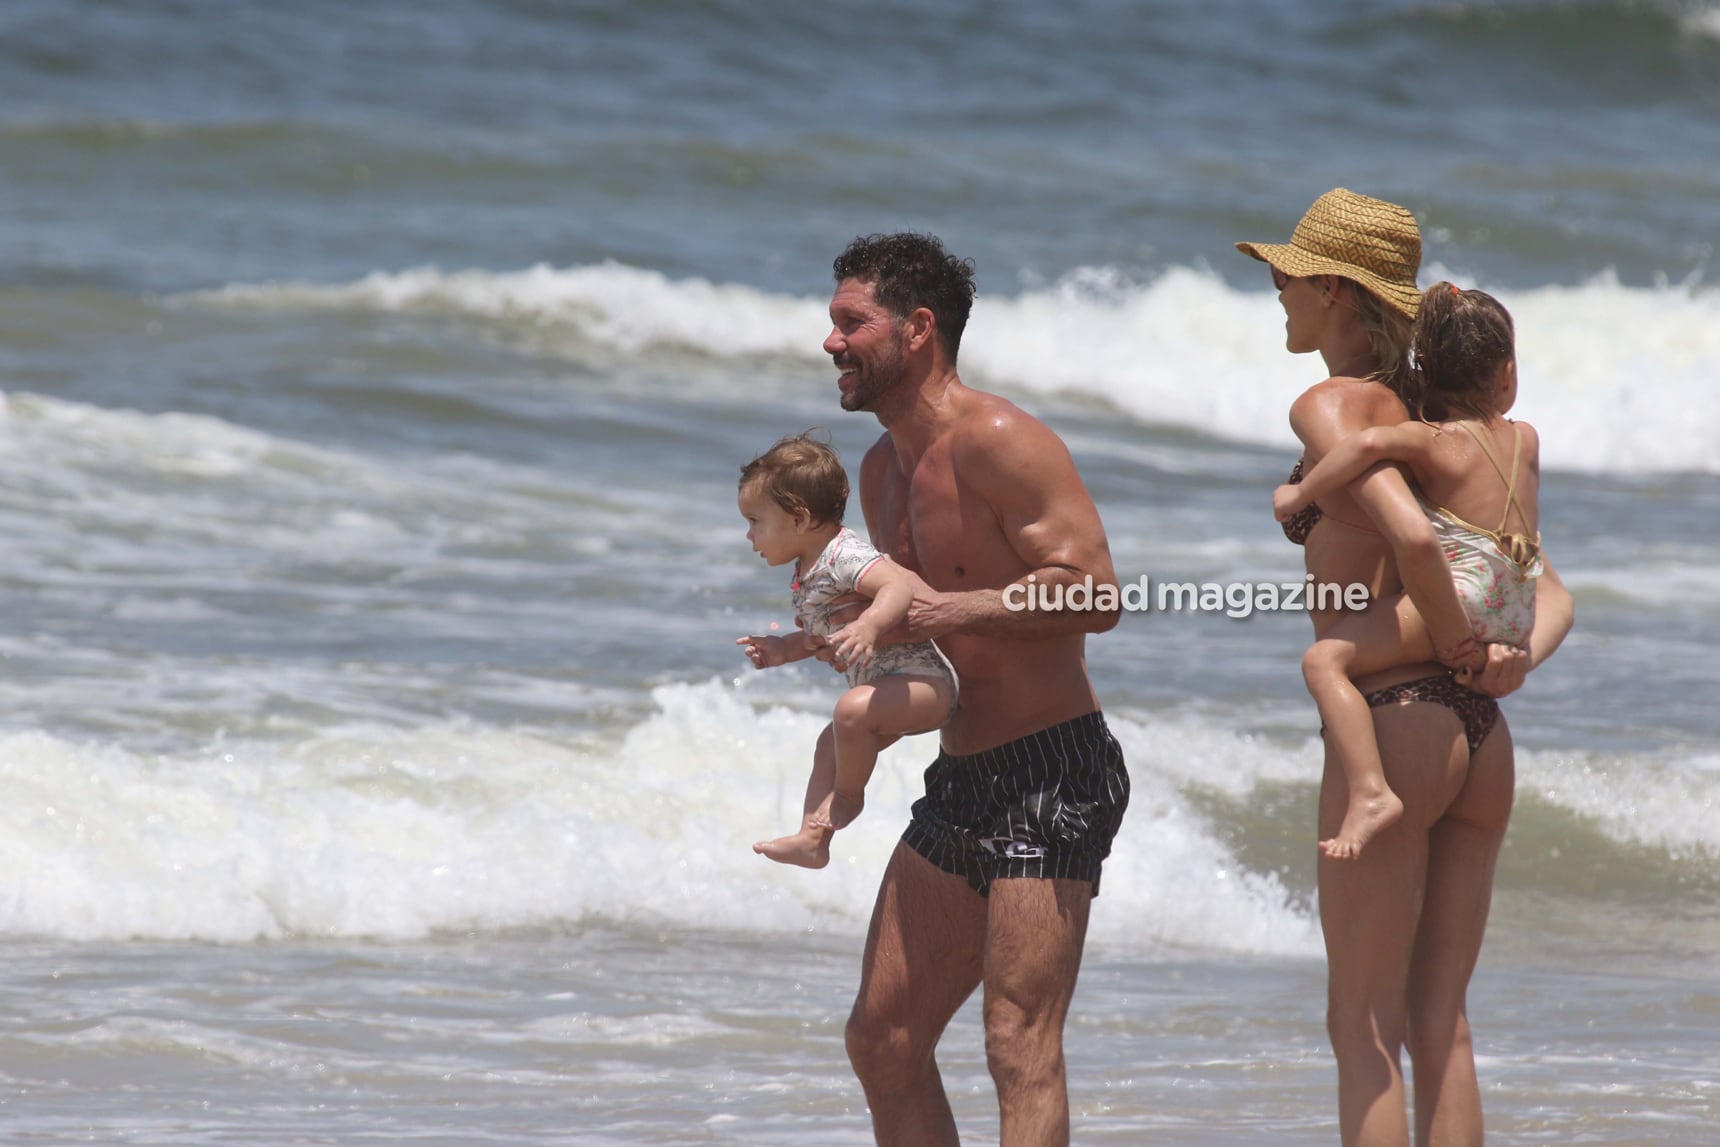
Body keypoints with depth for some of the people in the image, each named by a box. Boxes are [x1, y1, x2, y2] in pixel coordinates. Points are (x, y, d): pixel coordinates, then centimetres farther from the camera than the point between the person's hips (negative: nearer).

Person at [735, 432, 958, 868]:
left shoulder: (845, 557, -22)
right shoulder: (807, 578, 12)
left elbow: (901, 585, -39)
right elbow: (824, 636, 29)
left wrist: (869, 625, -54)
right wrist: (783, 649, 17)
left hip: (923, 680, -12)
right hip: (889, 691, 12)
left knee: (852, 710, -32)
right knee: (831, 745, 21)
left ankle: (848, 796, -10)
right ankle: (813, 838, 24)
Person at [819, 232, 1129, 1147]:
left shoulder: (998, 443, -14)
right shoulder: (883, 470, 15)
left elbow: (1092, 592, -22)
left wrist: (947, 609, -21)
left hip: (1054, 773, -10)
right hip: (961, 781, 10)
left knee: (1020, 1047, -13)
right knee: (882, 1038, 9)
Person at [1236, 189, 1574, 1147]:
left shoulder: (1332, 408, -7)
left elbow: (1412, 535, -25)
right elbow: (1552, 595, 15)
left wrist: (1463, 653, -11)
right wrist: (1519, 661, -4)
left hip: (1396, 724, -8)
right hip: (1483, 742, 8)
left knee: (1366, 1030, -2)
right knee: (1442, 1027, 10)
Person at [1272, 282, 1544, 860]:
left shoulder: (1427, 440, -3)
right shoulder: (1525, 439, 15)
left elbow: (1370, 443, -24)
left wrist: (1300, 495, -12)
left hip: (1463, 593, -8)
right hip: (1520, 614, 8)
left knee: (1325, 660, -20)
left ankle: (1370, 792, -40)